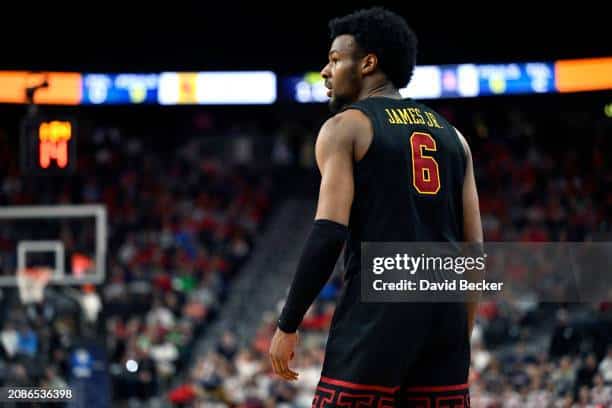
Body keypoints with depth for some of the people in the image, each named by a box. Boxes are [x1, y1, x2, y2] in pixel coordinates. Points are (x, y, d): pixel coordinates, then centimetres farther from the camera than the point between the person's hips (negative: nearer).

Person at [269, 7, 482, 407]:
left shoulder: (345, 127, 1)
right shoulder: (452, 135, 18)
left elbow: (329, 234, -11)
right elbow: (474, 249, 14)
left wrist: (288, 325, -7)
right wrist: (461, 338, 19)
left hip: (376, 312, -6)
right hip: (444, 314, 6)